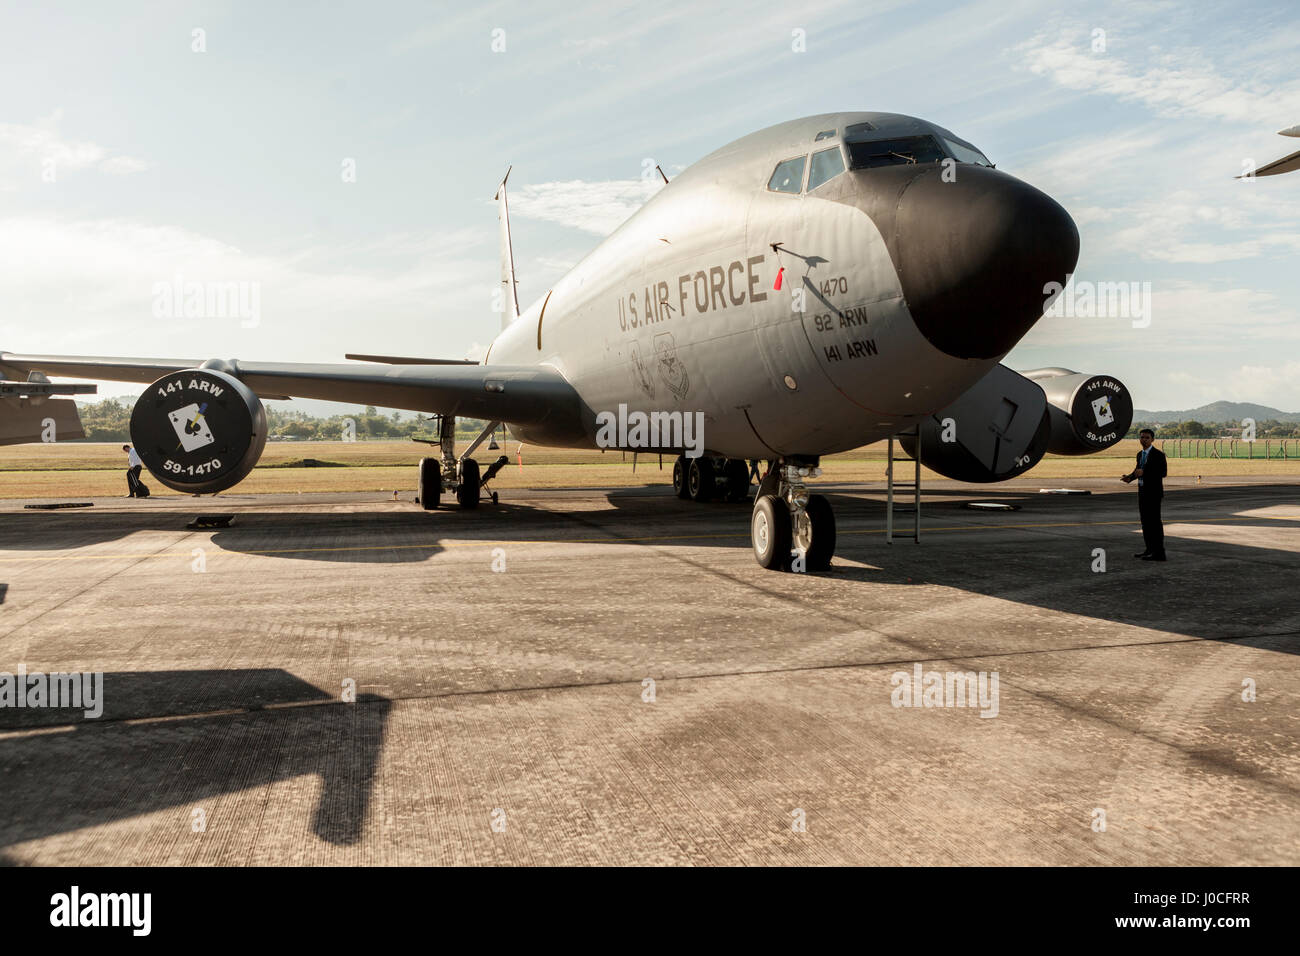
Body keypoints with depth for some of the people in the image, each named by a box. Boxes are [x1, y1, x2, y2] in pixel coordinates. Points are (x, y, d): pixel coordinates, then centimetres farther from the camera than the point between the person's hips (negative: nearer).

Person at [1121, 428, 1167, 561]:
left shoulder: (1158, 454, -11)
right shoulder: (1140, 454, 12)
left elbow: (1163, 472, -17)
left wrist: (1143, 473, -24)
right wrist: (1129, 477, 1)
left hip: (1153, 492, -8)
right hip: (1142, 491, 8)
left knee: (1155, 521, -7)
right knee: (1145, 521, 12)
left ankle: (1159, 553, -5)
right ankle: (1150, 549, 20)